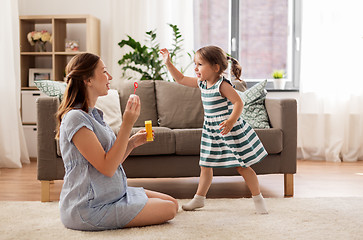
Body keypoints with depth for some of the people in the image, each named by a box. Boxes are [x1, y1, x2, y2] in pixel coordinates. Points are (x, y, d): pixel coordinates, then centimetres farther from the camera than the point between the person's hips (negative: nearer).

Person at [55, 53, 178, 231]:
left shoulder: (94, 114, 12)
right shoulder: (75, 118, -18)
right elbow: (107, 168, -23)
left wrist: (133, 142, 1)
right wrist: (127, 124, -23)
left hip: (112, 195, 9)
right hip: (90, 208, -9)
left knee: (172, 203, 8)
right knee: (169, 209, -8)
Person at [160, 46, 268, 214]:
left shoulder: (222, 85, -19)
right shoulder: (201, 83, 5)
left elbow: (238, 102, -24)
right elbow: (180, 79, 16)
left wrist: (231, 121, -37)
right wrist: (168, 63, 8)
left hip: (230, 131, -8)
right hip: (211, 131, 8)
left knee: (242, 166, -1)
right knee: (205, 166, 13)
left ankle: (258, 199, 12)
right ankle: (199, 198, 27)